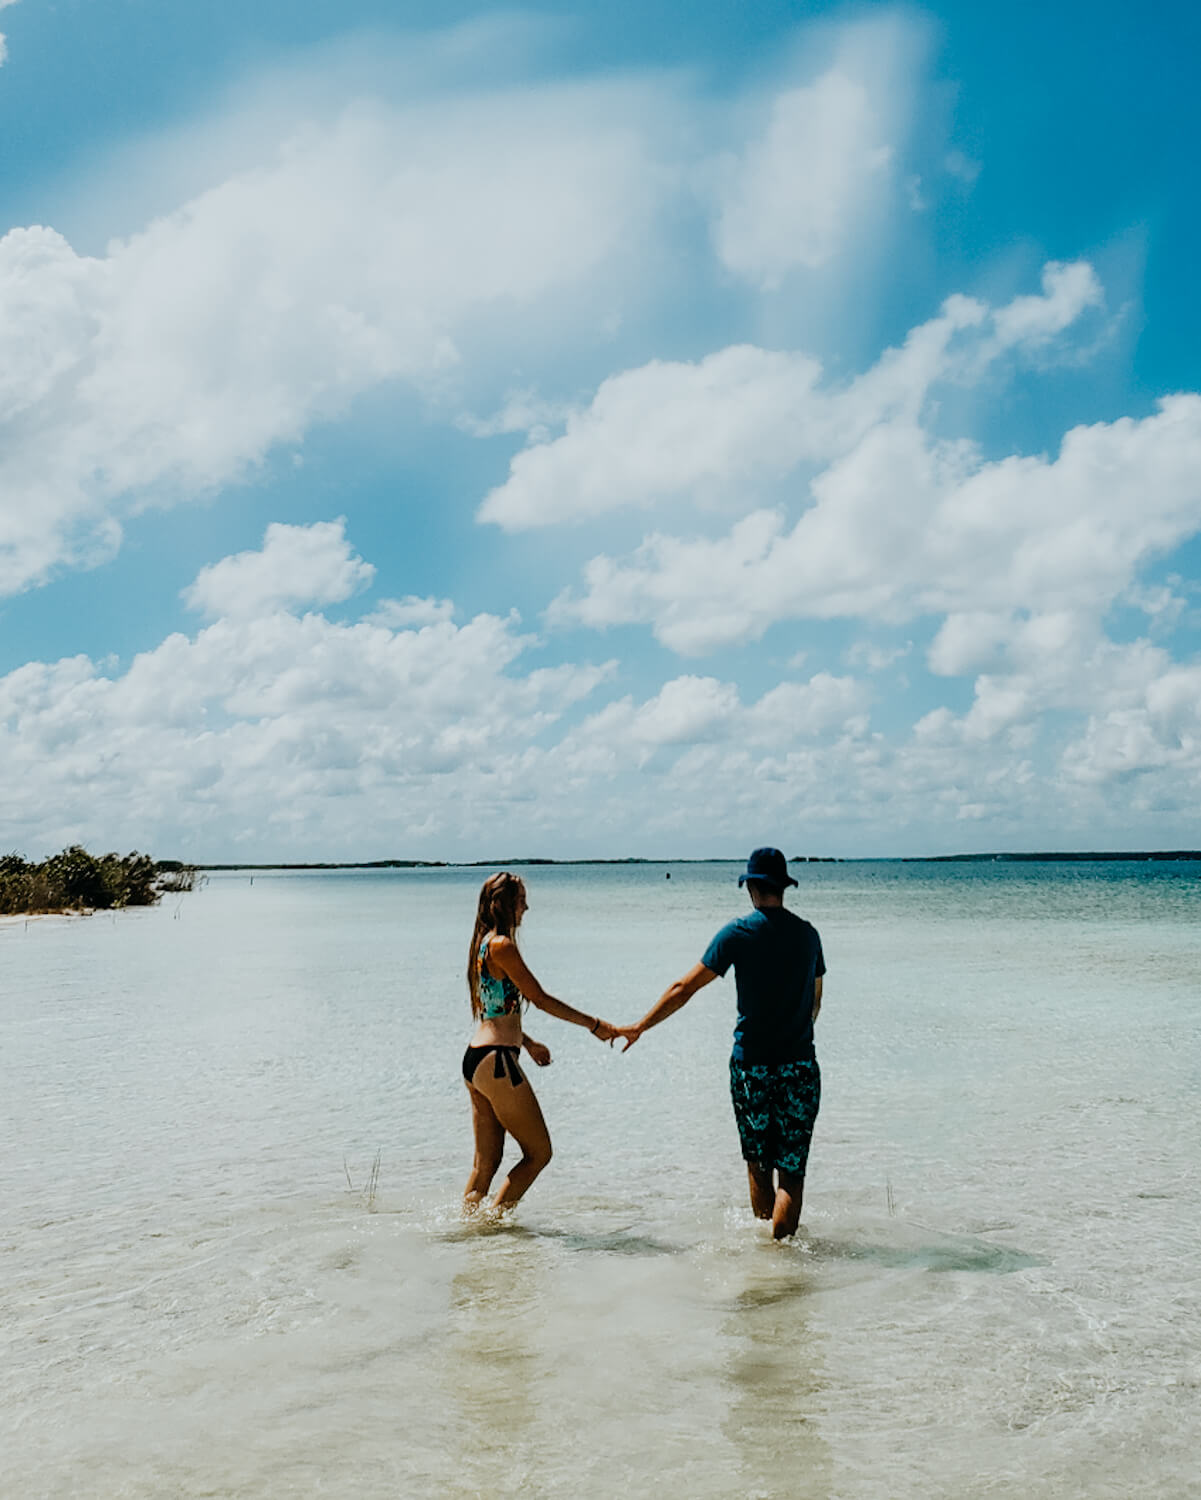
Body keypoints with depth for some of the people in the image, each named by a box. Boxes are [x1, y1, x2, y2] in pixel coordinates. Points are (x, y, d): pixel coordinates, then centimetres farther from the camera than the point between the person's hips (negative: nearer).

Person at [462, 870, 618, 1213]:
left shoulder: (482, 945, 15)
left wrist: (528, 1043, 30)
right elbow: (540, 999, -12)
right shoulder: (502, 945, -14)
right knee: (539, 1153, 2)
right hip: (496, 1060, -9)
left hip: (474, 1059, 9)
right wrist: (595, 1025, -6)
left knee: (486, 1161, 13)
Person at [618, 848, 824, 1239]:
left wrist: (639, 1027, 5)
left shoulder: (739, 932, -5)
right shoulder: (807, 934, 5)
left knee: (758, 1166, 14)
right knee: (791, 1171, 3)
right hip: (800, 1067, 1)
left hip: (750, 1065, -1)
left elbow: (684, 989, -6)